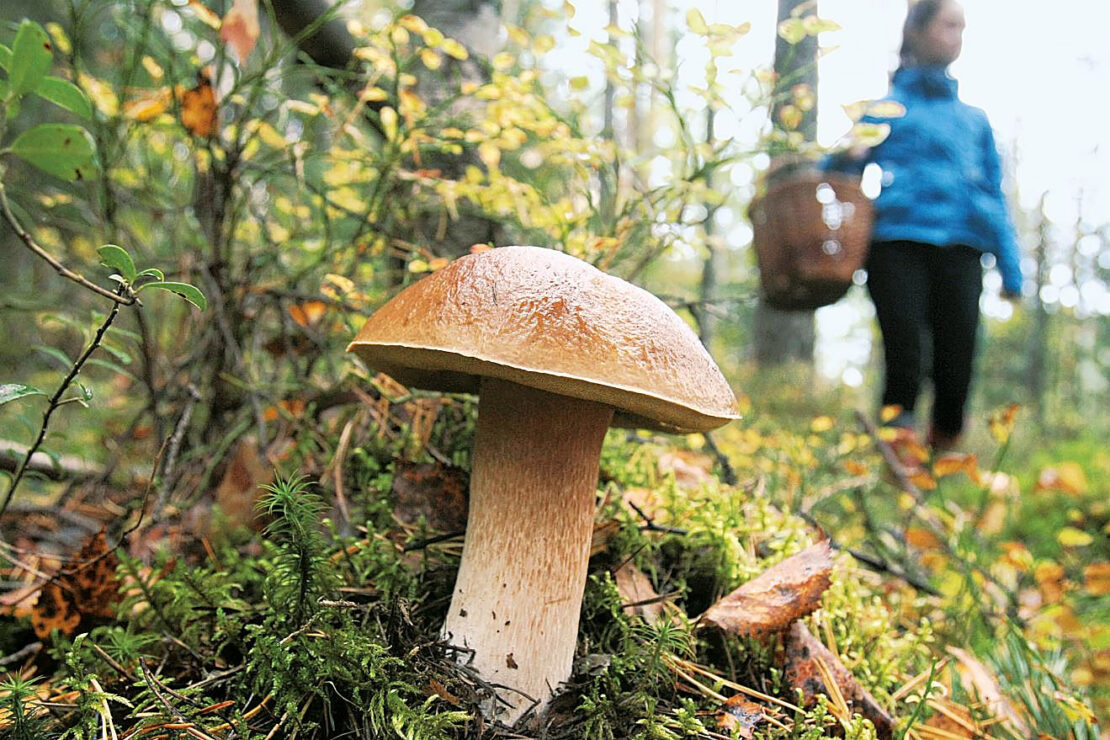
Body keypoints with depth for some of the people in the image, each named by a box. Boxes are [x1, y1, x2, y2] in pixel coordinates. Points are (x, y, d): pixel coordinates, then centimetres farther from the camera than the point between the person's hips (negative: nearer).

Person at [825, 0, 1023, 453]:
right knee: (905, 362, -11)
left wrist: (1011, 270, 14)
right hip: (899, 244, -3)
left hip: (960, 251, 3)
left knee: (957, 367, -2)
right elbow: (835, 176, 10)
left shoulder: (975, 120, 24)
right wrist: (845, 157, -14)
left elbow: (995, 197, 22)